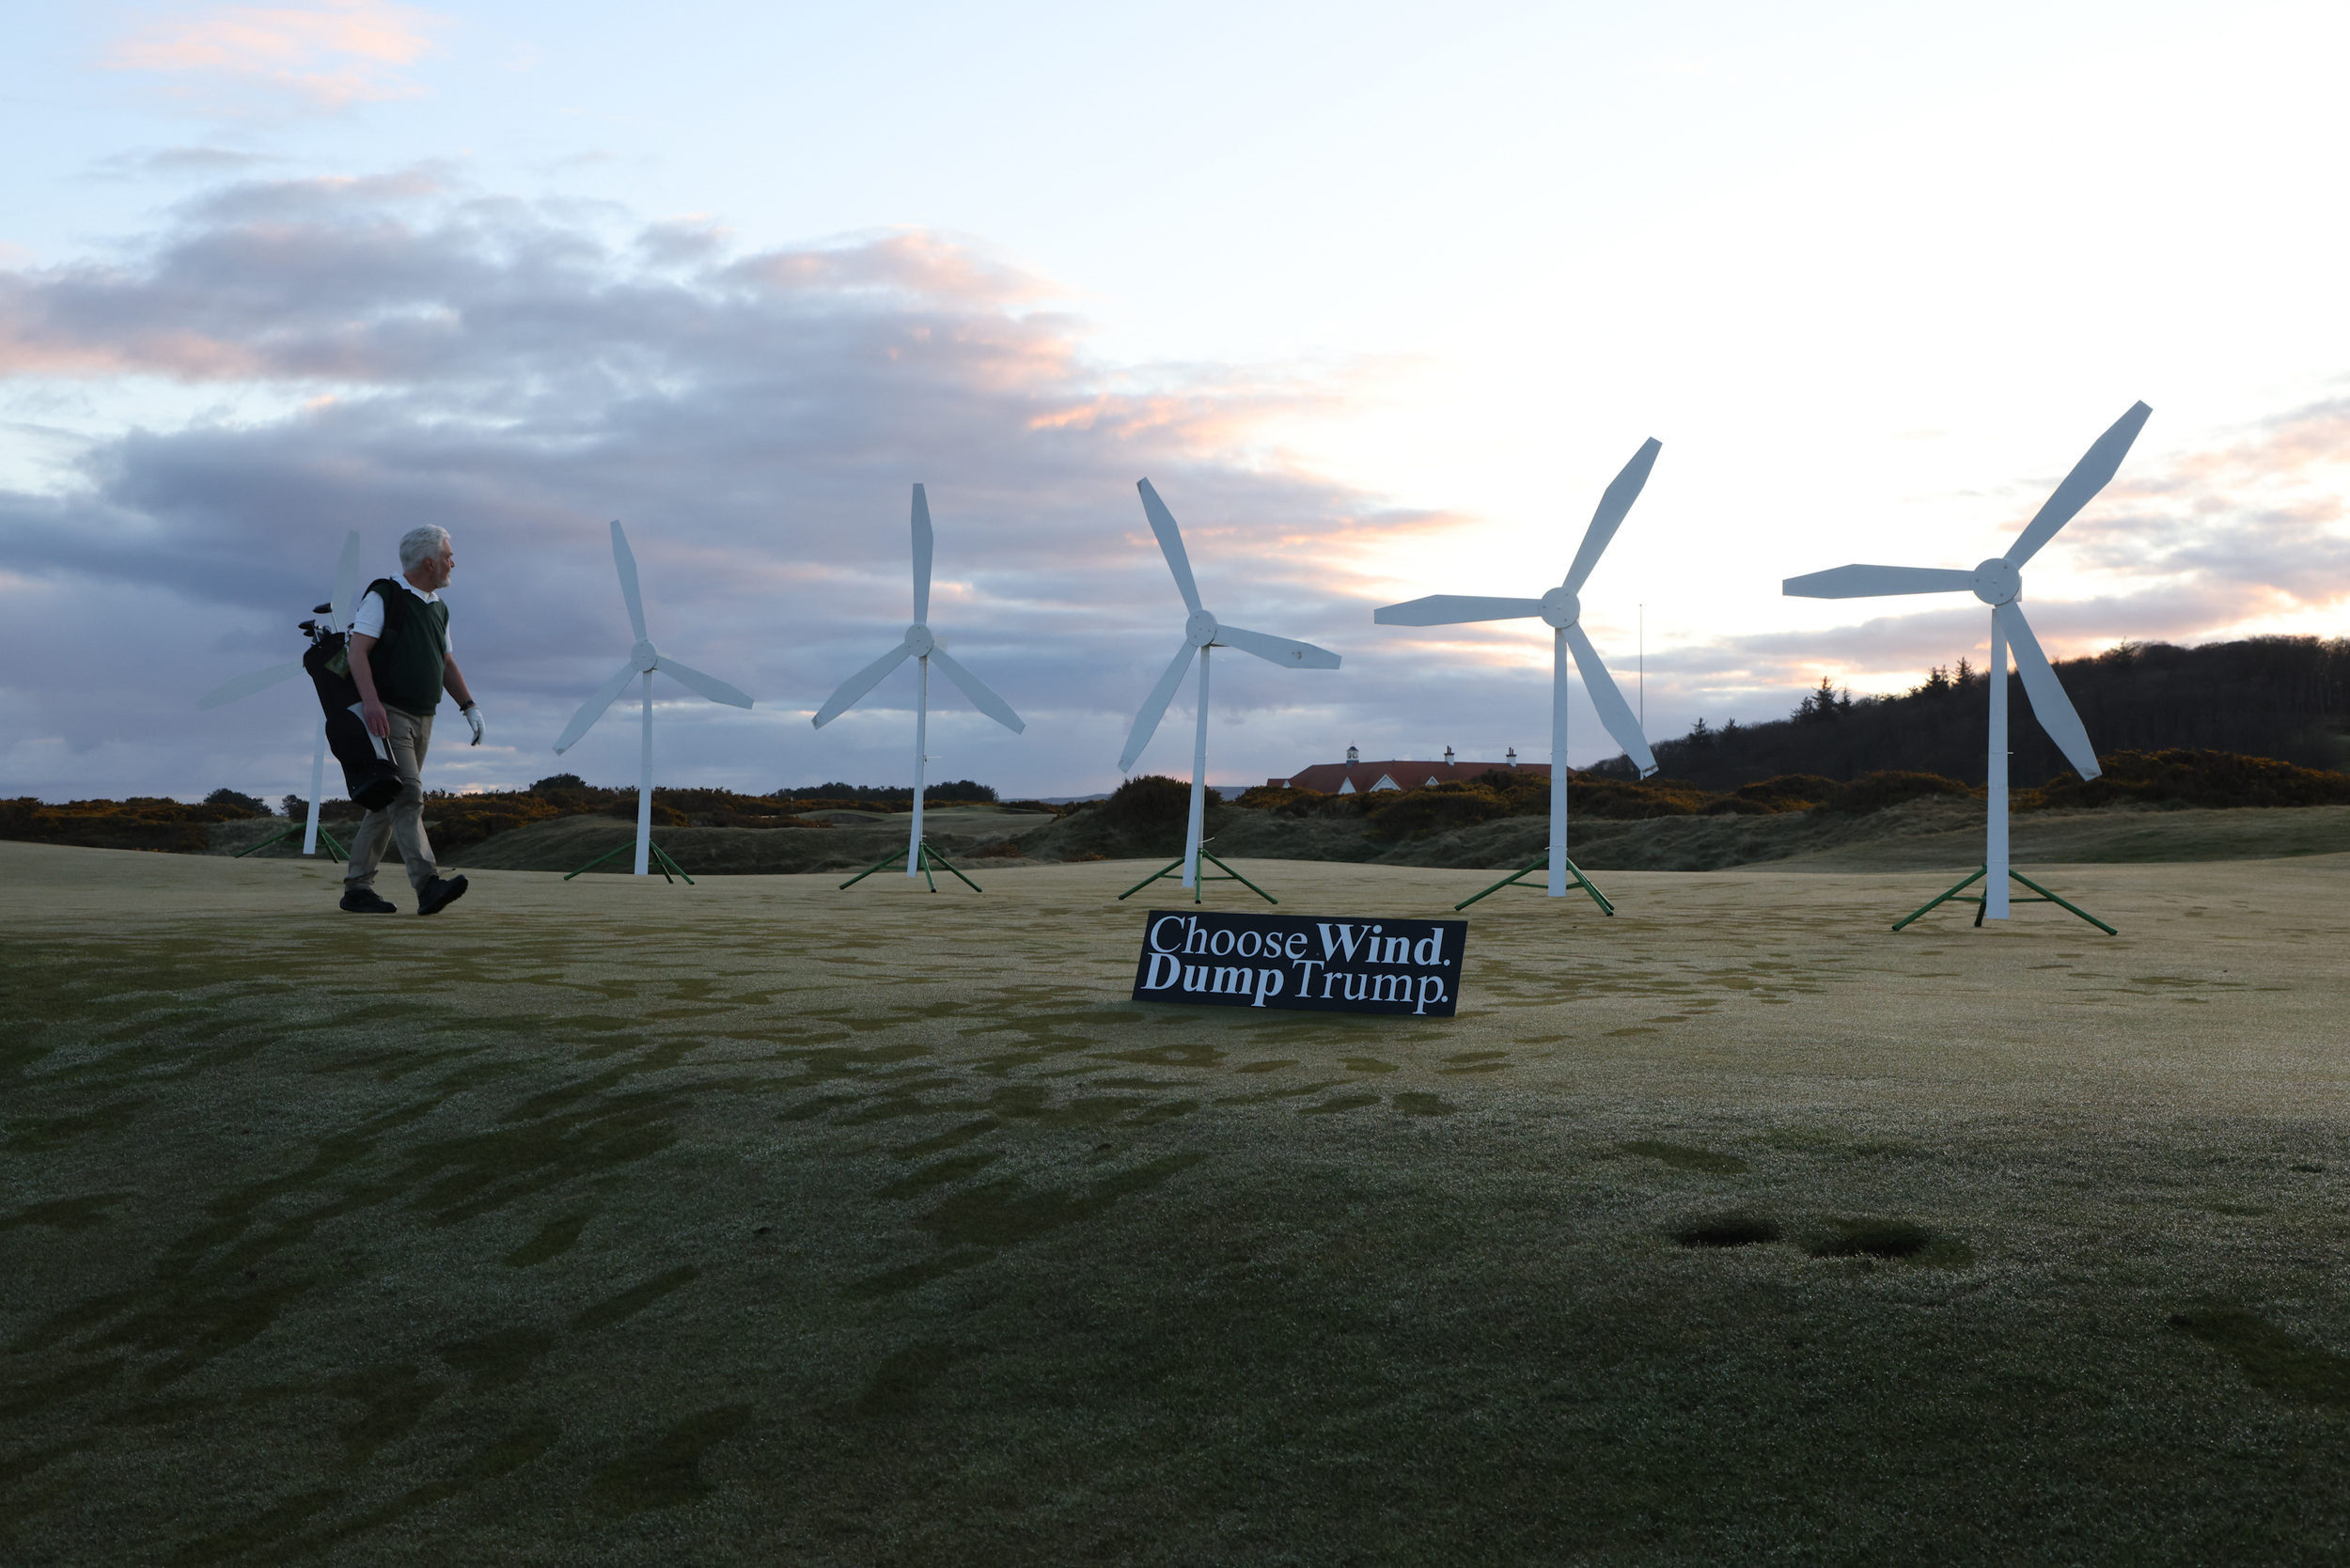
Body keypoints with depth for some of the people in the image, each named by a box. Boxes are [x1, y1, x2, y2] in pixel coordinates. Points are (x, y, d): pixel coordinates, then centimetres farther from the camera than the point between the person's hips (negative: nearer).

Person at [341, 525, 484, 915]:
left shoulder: (438, 608, 17)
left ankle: (357, 887, 16)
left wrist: (469, 705, 11)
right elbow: (357, 650, -15)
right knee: (407, 796, -18)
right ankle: (428, 884, -29)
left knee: (388, 804, 10)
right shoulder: (383, 596, -7)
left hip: (422, 719, 8)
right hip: (388, 714, -8)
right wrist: (370, 701, -28)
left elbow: (446, 664, 24)